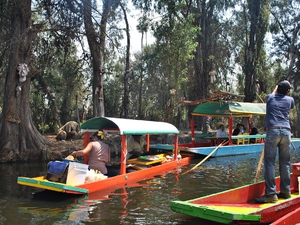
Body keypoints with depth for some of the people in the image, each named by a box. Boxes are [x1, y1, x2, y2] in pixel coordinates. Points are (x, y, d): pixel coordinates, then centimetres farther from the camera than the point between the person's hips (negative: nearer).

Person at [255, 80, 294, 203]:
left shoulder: (270, 98, 14)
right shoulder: (290, 99, 17)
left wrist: (277, 87, 57)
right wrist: (286, 88, 57)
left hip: (272, 131, -3)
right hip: (286, 132, 3)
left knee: (269, 162, -6)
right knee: (285, 162, 10)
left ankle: (271, 194, -12)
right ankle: (286, 191, 17)